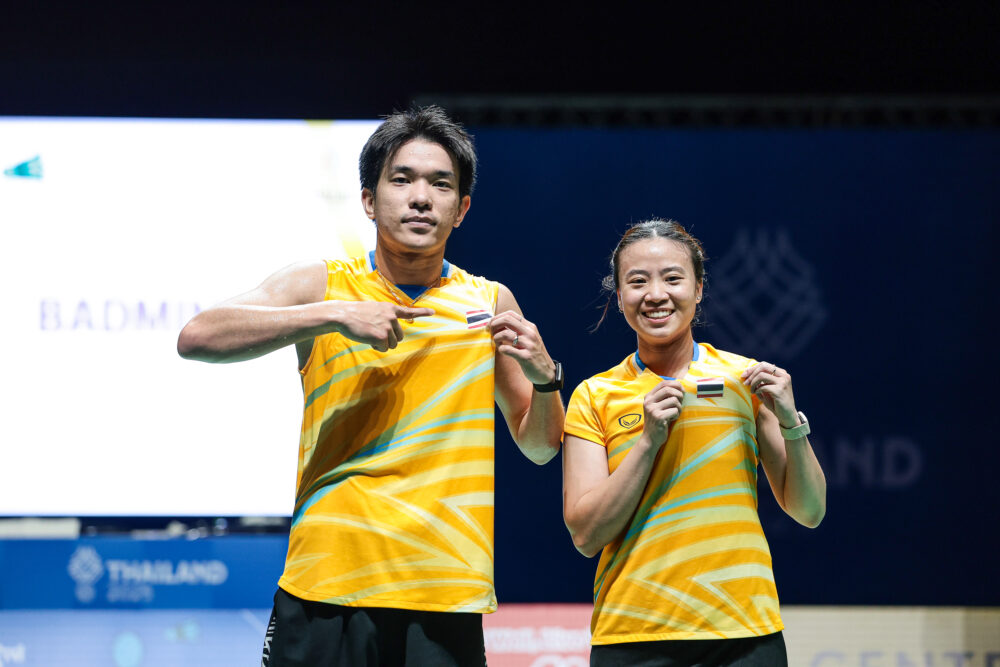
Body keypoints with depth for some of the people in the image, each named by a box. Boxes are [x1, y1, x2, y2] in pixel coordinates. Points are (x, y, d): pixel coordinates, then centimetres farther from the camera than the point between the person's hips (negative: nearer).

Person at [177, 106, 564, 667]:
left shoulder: (489, 303, 11)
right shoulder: (321, 284, 4)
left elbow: (540, 445, 19)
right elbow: (196, 338, -11)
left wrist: (545, 377, -3)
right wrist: (334, 316, -17)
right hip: (325, 595, -1)